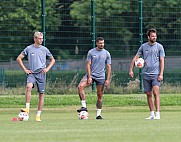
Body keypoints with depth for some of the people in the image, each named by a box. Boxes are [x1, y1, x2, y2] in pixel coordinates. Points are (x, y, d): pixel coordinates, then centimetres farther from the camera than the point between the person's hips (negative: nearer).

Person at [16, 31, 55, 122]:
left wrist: (47, 68, 4)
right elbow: (19, 58, 8)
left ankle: (38, 115, 8)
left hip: (41, 74, 2)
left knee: (41, 94, 1)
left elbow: (52, 60, 19)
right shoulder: (29, 49, 3)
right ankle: (27, 108, -30)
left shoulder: (44, 49, 7)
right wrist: (25, 69, 1)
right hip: (31, 73, -2)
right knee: (29, 86, -31)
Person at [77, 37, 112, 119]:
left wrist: (108, 79, -2)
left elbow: (108, 67, 5)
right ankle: (84, 106, -19)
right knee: (80, 87, -22)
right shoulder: (91, 52, 2)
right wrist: (89, 77, -10)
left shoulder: (106, 54, 4)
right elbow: (88, 65, 0)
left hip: (101, 77, 0)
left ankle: (98, 114, 10)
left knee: (100, 96, 2)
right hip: (91, 75, 0)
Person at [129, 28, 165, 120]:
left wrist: (161, 74, -9)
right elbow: (136, 58, 12)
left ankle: (157, 114, -18)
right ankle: (152, 114, 14)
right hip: (146, 74, 3)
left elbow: (162, 61, -1)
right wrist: (131, 70, 4)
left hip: (156, 74, -3)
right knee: (149, 94, 6)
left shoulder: (159, 47, 2)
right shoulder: (143, 46, 8)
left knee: (156, 93, -15)